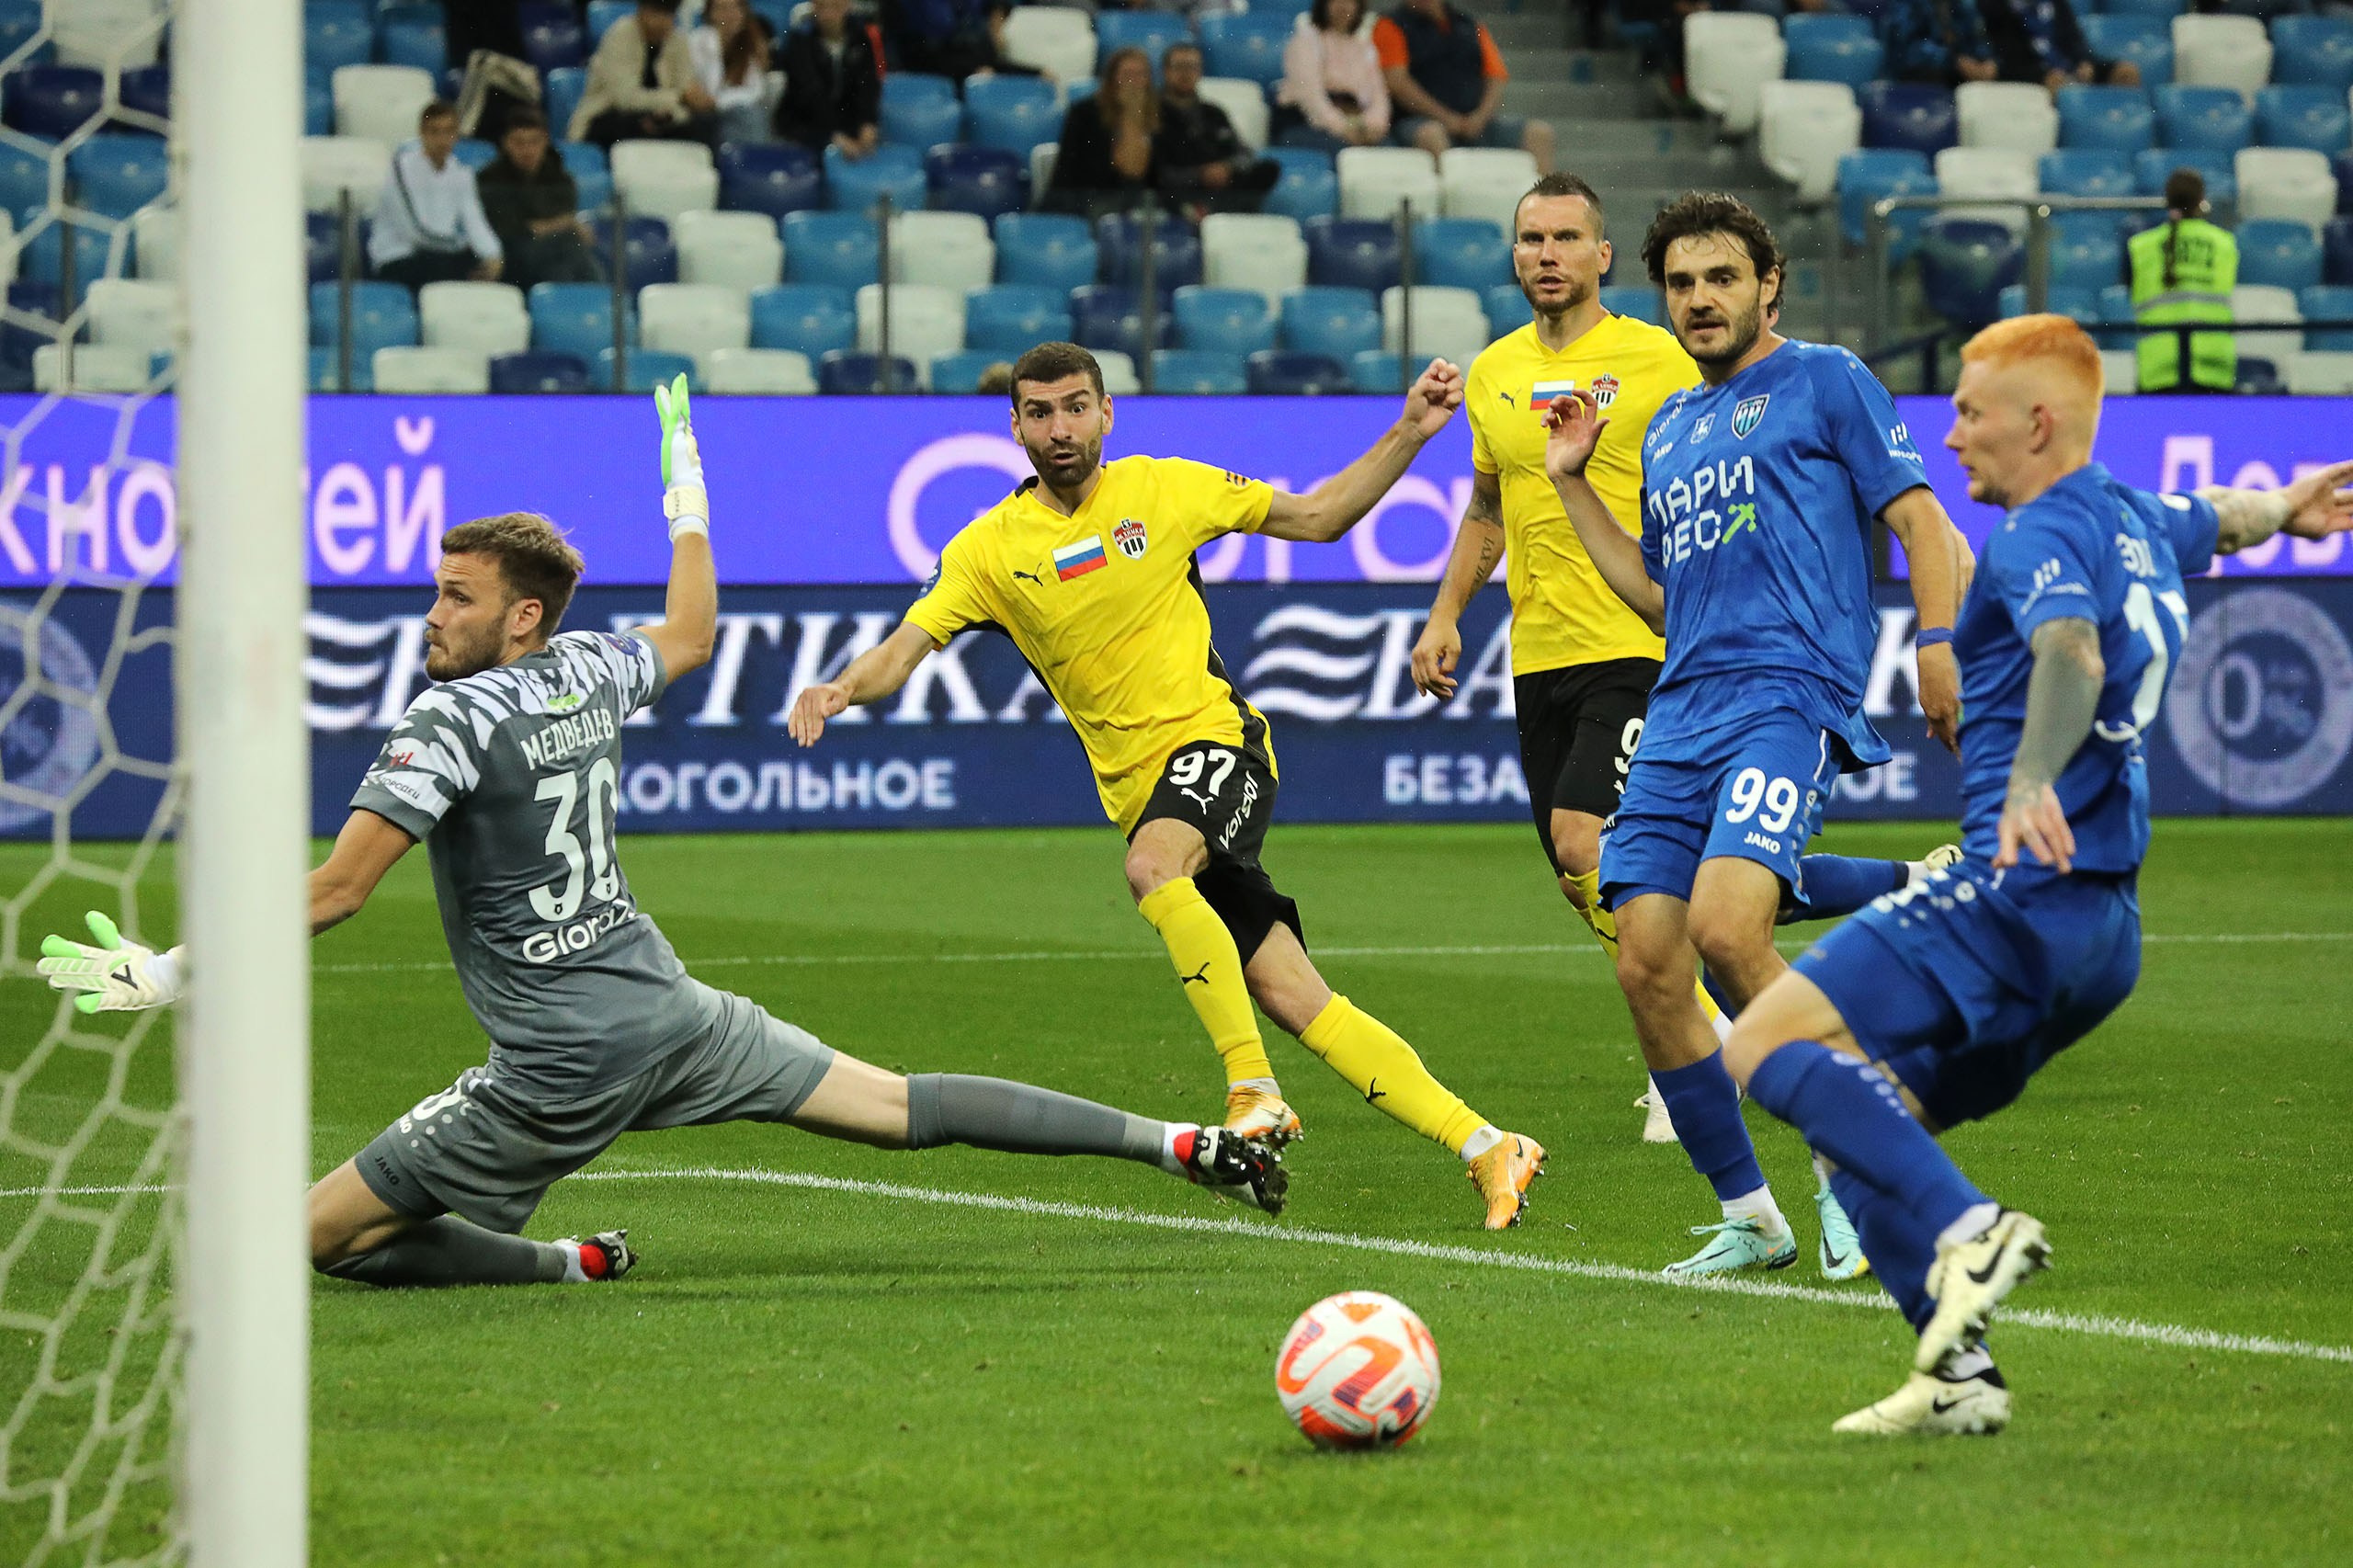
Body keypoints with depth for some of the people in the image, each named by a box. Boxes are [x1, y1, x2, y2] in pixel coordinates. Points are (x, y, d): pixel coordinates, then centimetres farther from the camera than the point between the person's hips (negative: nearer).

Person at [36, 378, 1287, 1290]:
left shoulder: (452, 720, -12)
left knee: (325, 1236, -1)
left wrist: (172, 976, -14)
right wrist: (687, 502, 44)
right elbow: (690, 632, 32)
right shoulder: (590, 672, 7)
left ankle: (576, 1263, -10)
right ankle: (1178, 1144, 3)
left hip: (558, 1064, -7)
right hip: (667, 1012, 7)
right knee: (903, 1105, 9)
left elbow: (333, 895, -16)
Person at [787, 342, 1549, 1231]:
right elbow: (908, 646, -3)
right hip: (1137, 786, 3)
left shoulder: (1163, 491, 2)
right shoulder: (990, 549, 5)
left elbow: (1318, 517, 10)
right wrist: (845, 688, -25)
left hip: (1215, 741, -3)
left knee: (1152, 863, -36)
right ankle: (1486, 1148, 0)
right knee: (1296, 1002, -5)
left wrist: (1409, 433, 0)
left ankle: (1254, 1089, -29)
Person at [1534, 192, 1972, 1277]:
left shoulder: (1822, 381, 6)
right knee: (1646, 965, -5)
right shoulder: (1667, 428, 25)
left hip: (1790, 695, -7)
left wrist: (1938, 641, -16)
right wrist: (1573, 483, 26)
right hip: (1680, 716, 7)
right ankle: (1747, 1218, 6)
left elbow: (1916, 516, 0)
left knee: (1724, 926, -26)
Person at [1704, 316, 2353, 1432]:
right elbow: (2216, 522, 43)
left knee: (1769, 1045, -17)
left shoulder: (2045, 533, -8)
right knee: (1865, 1128, 13)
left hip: (2021, 891, -10)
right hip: (2104, 929, 10)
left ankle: (1968, 1231, -30)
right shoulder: (2136, 525, 19)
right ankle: (1957, 1377, 2)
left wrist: (2032, 782, -47)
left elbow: (2074, 653, -29)